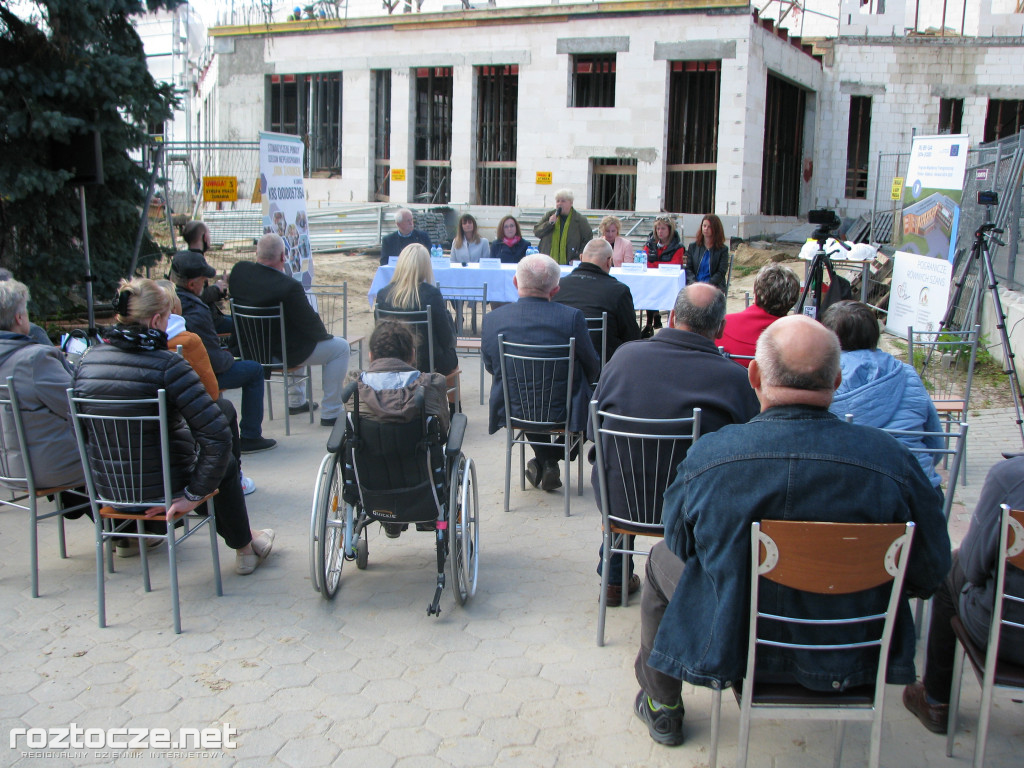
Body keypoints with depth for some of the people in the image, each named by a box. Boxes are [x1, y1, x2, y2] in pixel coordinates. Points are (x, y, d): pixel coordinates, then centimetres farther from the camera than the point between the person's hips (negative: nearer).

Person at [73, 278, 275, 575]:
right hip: (162, 487, -5)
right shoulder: (168, 365, -23)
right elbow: (217, 436, -27)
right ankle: (245, 548, 41)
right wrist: (195, 494, -15)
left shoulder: (87, 360, -7)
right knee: (225, 464, 27)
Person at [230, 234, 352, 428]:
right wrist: (323, 333, 2)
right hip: (283, 353, -8)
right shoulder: (289, 286, -30)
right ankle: (331, 414, 10)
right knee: (340, 348, 8)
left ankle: (296, 401, 43)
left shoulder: (238, 271, -11)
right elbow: (312, 326, -19)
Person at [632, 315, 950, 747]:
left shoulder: (707, 455, -22)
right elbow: (930, 574, -9)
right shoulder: (890, 460, -23)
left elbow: (680, 543, -3)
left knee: (662, 560, 27)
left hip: (729, 648, -1)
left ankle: (661, 709, 44)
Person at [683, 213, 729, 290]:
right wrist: (694, 283, -10)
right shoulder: (692, 246, 17)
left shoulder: (723, 249, 9)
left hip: (714, 285, -2)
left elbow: (721, 272, 1)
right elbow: (688, 268, 10)